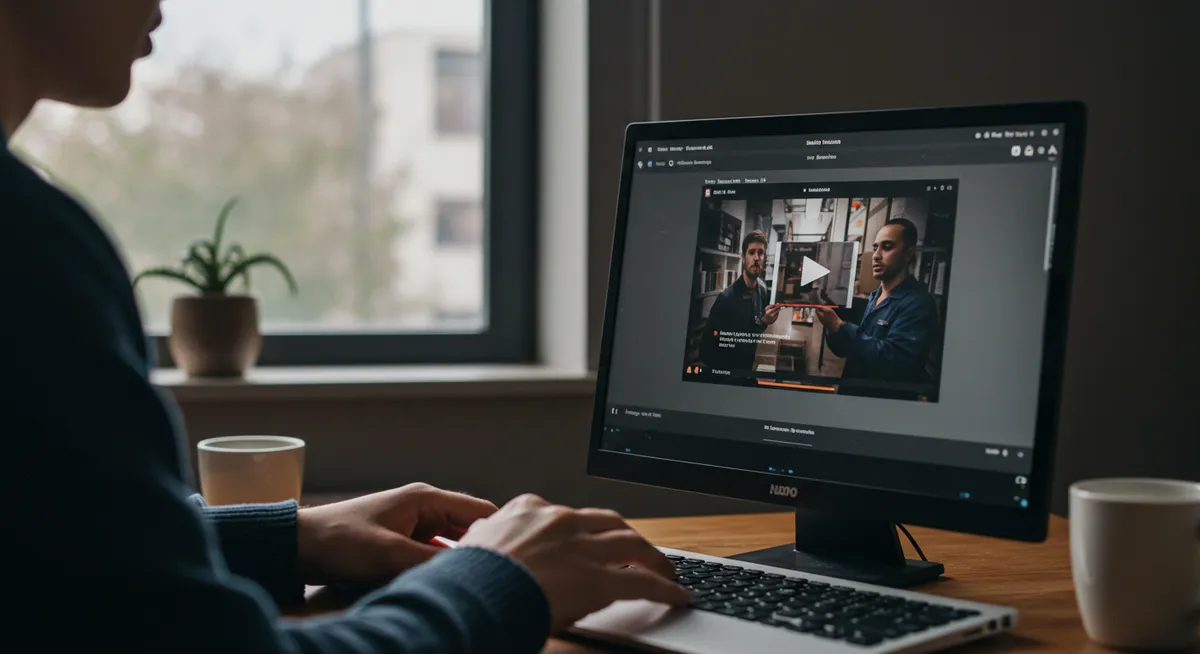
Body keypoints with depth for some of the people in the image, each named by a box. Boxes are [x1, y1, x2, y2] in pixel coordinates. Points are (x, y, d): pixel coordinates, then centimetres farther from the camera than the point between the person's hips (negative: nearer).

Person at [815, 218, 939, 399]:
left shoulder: (918, 303, -14)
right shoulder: (874, 298, 12)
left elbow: (892, 360, -26)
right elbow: (844, 349, 16)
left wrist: (840, 327, -22)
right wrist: (832, 328, -5)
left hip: (885, 399, -7)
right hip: (852, 392, 7)